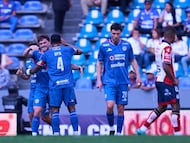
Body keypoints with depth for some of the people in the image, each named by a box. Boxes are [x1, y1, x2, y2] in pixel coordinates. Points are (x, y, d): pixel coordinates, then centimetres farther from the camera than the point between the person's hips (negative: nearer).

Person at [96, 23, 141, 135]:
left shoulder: (127, 45, 4)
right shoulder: (104, 46, 0)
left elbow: (133, 61, 14)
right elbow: (99, 63, 7)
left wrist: (138, 76, 7)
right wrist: (99, 80, 0)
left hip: (123, 82, 2)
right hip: (109, 81, -2)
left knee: (121, 108, 3)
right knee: (110, 105, -18)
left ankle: (119, 133, 12)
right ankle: (111, 127, 5)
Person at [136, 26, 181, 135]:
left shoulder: (160, 46, 14)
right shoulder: (167, 47, -15)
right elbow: (166, 66, -23)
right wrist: (174, 80, -14)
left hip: (160, 80, 10)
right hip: (166, 81, -10)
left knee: (162, 107, 15)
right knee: (176, 106, -6)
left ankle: (142, 129, 15)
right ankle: (177, 133, -6)